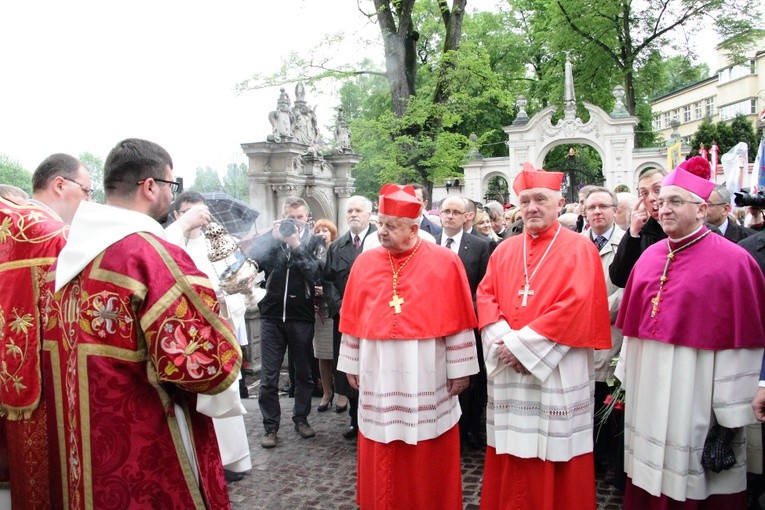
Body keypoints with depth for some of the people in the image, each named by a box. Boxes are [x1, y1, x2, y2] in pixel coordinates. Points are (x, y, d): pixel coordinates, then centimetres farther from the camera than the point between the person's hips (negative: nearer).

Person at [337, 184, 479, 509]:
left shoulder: (444, 262, -6)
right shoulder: (365, 262, 2)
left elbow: (457, 320, -5)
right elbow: (353, 318, 7)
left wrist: (459, 369, -4)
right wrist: (351, 365, 8)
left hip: (426, 377, -2)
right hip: (379, 375, 3)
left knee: (428, 458, 10)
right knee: (383, 458, 13)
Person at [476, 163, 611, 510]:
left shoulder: (579, 249, -3)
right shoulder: (504, 250, 11)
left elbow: (577, 304, -14)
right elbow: (485, 296, 6)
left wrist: (523, 343, -16)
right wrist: (504, 339, -12)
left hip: (556, 368, -4)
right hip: (507, 365, 4)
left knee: (555, 451, 4)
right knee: (512, 453, 11)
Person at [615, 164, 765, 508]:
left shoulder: (732, 261, -10)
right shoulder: (649, 257, 8)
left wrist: (731, 415, -12)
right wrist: (627, 380, 11)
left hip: (697, 406, -5)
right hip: (648, 399, 6)